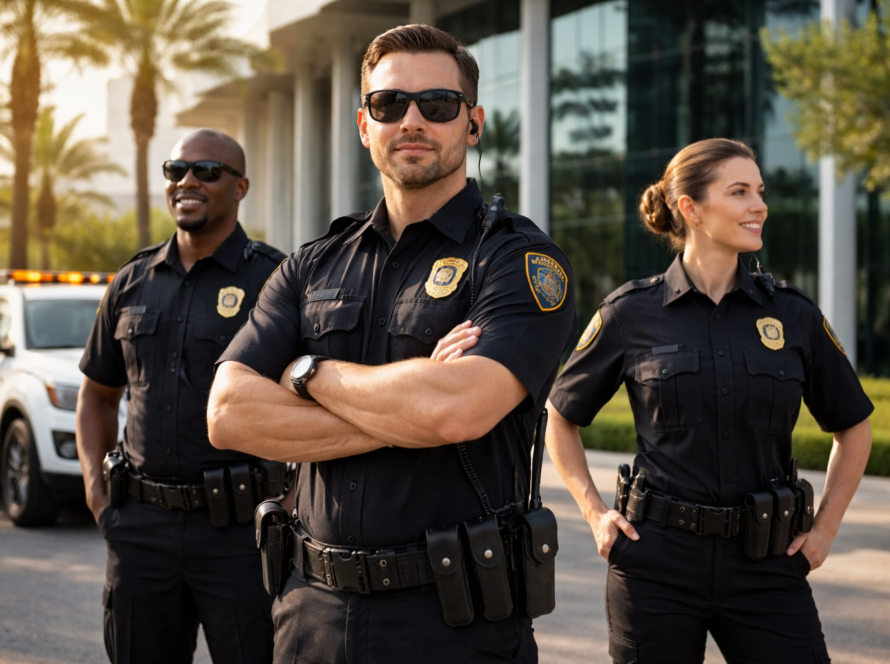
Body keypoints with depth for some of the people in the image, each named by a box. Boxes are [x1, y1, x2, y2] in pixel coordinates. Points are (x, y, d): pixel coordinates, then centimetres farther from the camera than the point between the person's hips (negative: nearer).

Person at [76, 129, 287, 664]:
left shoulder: (274, 279, -4)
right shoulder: (133, 283, 11)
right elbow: (98, 393, 22)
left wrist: (291, 505, -11)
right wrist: (96, 491, 10)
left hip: (239, 531, -4)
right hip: (140, 529, 5)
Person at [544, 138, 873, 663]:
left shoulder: (792, 313, 3)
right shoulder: (632, 313, -1)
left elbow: (853, 426, 16)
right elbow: (561, 418, 11)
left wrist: (826, 528, 10)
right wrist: (595, 513, 4)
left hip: (765, 565, 2)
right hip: (657, 562, -1)